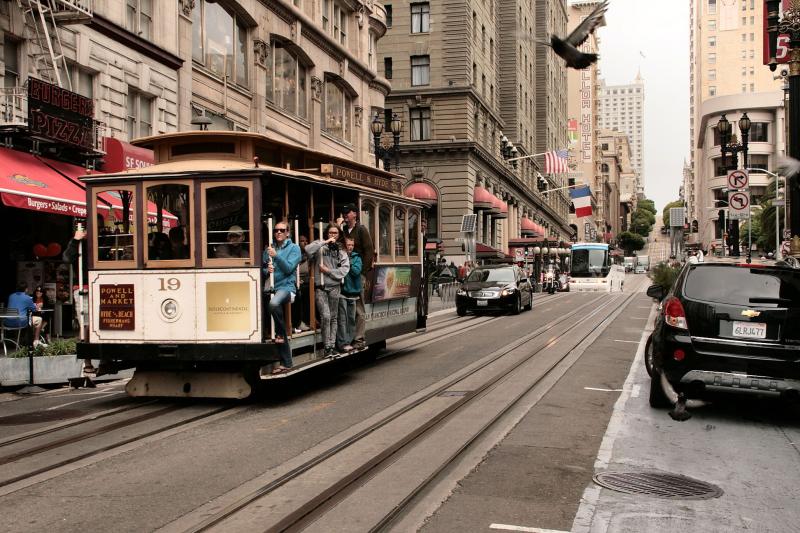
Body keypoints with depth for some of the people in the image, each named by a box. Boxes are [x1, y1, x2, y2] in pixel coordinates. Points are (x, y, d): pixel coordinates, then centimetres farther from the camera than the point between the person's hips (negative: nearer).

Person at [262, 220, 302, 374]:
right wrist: (267, 270, -7)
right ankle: (285, 363, 11)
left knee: (274, 303, -39)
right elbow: (262, 269, 14)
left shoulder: (294, 248, 3)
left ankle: (280, 332, -14)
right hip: (272, 288, 5)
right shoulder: (269, 249, 14)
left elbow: (289, 268, -9)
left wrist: (276, 256, -18)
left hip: (286, 287, -5)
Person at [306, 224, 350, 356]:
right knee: (325, 316, -12)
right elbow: (308, 250, -18)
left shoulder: (341, 252, 12)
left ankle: (332, 345, 14)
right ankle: (327, 346, -4)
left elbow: (345, 269, 0)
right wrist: (325, 242, -16)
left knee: (333, 317, 6)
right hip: (320, 287, -3)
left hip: (334, 287, 3)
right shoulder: (320, 246, 4)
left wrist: (328, 271, -9)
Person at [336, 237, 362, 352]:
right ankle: (343, 343, -6)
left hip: (353, 292, 4)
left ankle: (349, 341, 15)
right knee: (342, 318, -7)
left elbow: (357, 271, -7)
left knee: (352, 319, 8)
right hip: (342, 291, -4)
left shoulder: (356, 257, 8)